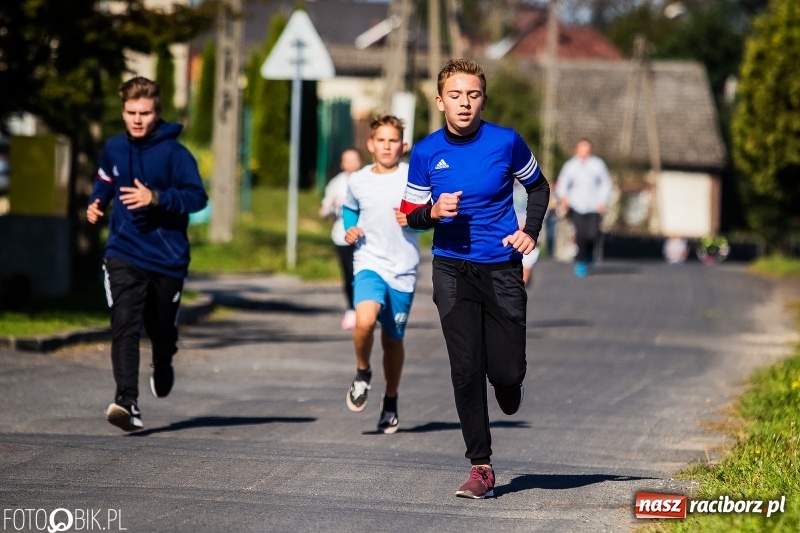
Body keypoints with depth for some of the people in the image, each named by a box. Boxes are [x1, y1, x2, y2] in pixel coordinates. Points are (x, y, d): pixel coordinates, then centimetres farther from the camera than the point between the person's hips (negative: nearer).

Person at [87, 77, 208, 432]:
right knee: (124, 326, -17)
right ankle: (127, 402, -25)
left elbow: (197, 197, -17)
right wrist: (95, 203, 5)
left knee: (162, 328, 15)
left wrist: (156, 198, -29)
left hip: (167, 254, -2)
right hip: (123, 253, 2)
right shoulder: (113, 148, 4)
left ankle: (162, 367, 50)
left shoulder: (173, 152, -11)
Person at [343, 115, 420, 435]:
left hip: (403, 270, 0)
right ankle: (362, 373, 2)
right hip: (369, 264, 0)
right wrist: (349, 230, 5)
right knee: (365, 320, -27)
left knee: (393, 339, 8)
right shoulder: (357, 181, 5)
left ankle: (390, 404, 28)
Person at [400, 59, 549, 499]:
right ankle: (481, 467, 2)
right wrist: (433, 212, -14)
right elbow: (410, 214, 9)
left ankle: (508, 385, 36)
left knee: (506, 370, -4)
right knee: (466, 370, -7)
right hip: (452, 269, 1)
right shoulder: (426, 153, -1)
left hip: (502, 268, -1)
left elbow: (538, 187, 13)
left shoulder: (506, 142, -4)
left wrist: (530, 231, -2)